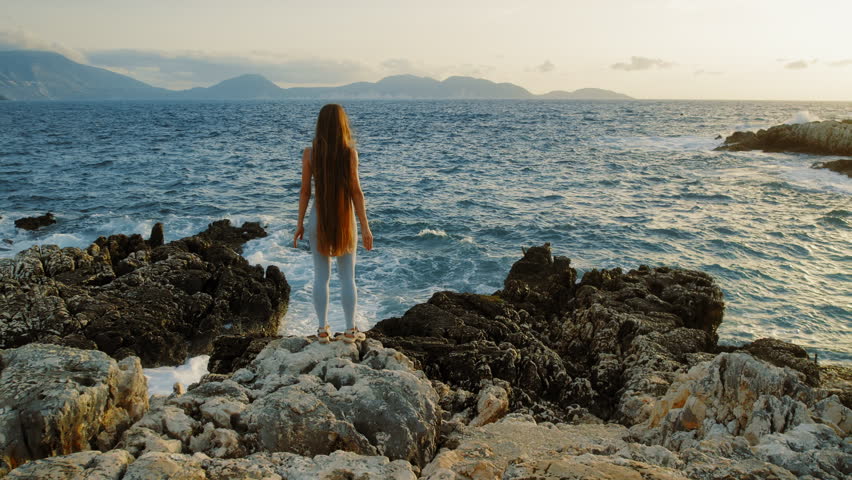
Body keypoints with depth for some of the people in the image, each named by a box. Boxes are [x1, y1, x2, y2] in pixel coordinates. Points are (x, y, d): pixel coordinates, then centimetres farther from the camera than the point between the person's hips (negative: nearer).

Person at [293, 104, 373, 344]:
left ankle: (323, 330, 17)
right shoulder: (350, 151, -8)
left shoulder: (310, 153, -4)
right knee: (347, 277, 9)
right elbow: (356, 191, -8)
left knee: (321, 276, 11)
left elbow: (305, 191, -2)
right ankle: (350, 330, 16)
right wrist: (365, 227, -4)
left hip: (319, 220, 1)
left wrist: (300, 224, 7)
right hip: (345, 220, -1)